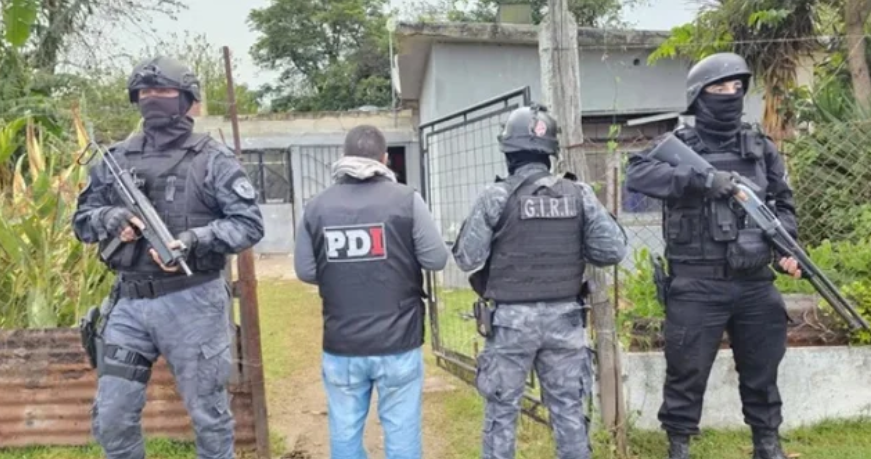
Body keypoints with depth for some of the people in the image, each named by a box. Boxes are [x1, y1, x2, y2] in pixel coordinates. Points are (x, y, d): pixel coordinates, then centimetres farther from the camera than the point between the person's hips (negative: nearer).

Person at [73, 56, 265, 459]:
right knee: (111, 420, 11)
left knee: (208, 415, 9)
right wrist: (110, 218, -8)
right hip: (129, 302, 4)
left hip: (192, 302, -4)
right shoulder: (117, 158, 9)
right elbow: (82, 218, 15)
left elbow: (250, 224, -8)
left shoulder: (212, 159, -4)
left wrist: (195, 239, -22)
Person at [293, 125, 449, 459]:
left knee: (344, 431, 14)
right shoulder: (406, 200, -8)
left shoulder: (315, 207, 1)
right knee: (401, 430, 9)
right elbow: (436, 259, -6)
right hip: (398, 342, -2)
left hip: (341, 345, 3)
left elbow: (305, 271, 3)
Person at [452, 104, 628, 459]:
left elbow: (467, 259, -8)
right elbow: (612, 251, -2)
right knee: (568, 406, 14)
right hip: (565, 316, 3)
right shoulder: (579, 194, -1)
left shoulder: (496, 197, -10)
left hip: (512, 319, -3)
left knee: (502, 409, 10)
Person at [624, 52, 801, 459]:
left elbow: (783, 203, 15)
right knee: (687, 373, 4)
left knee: (761, 372, 17)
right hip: (697, 286, -4)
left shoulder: (761, 147, 11)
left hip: (755, 284, 5)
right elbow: (637, 175, -20)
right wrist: (702, 179, -27)